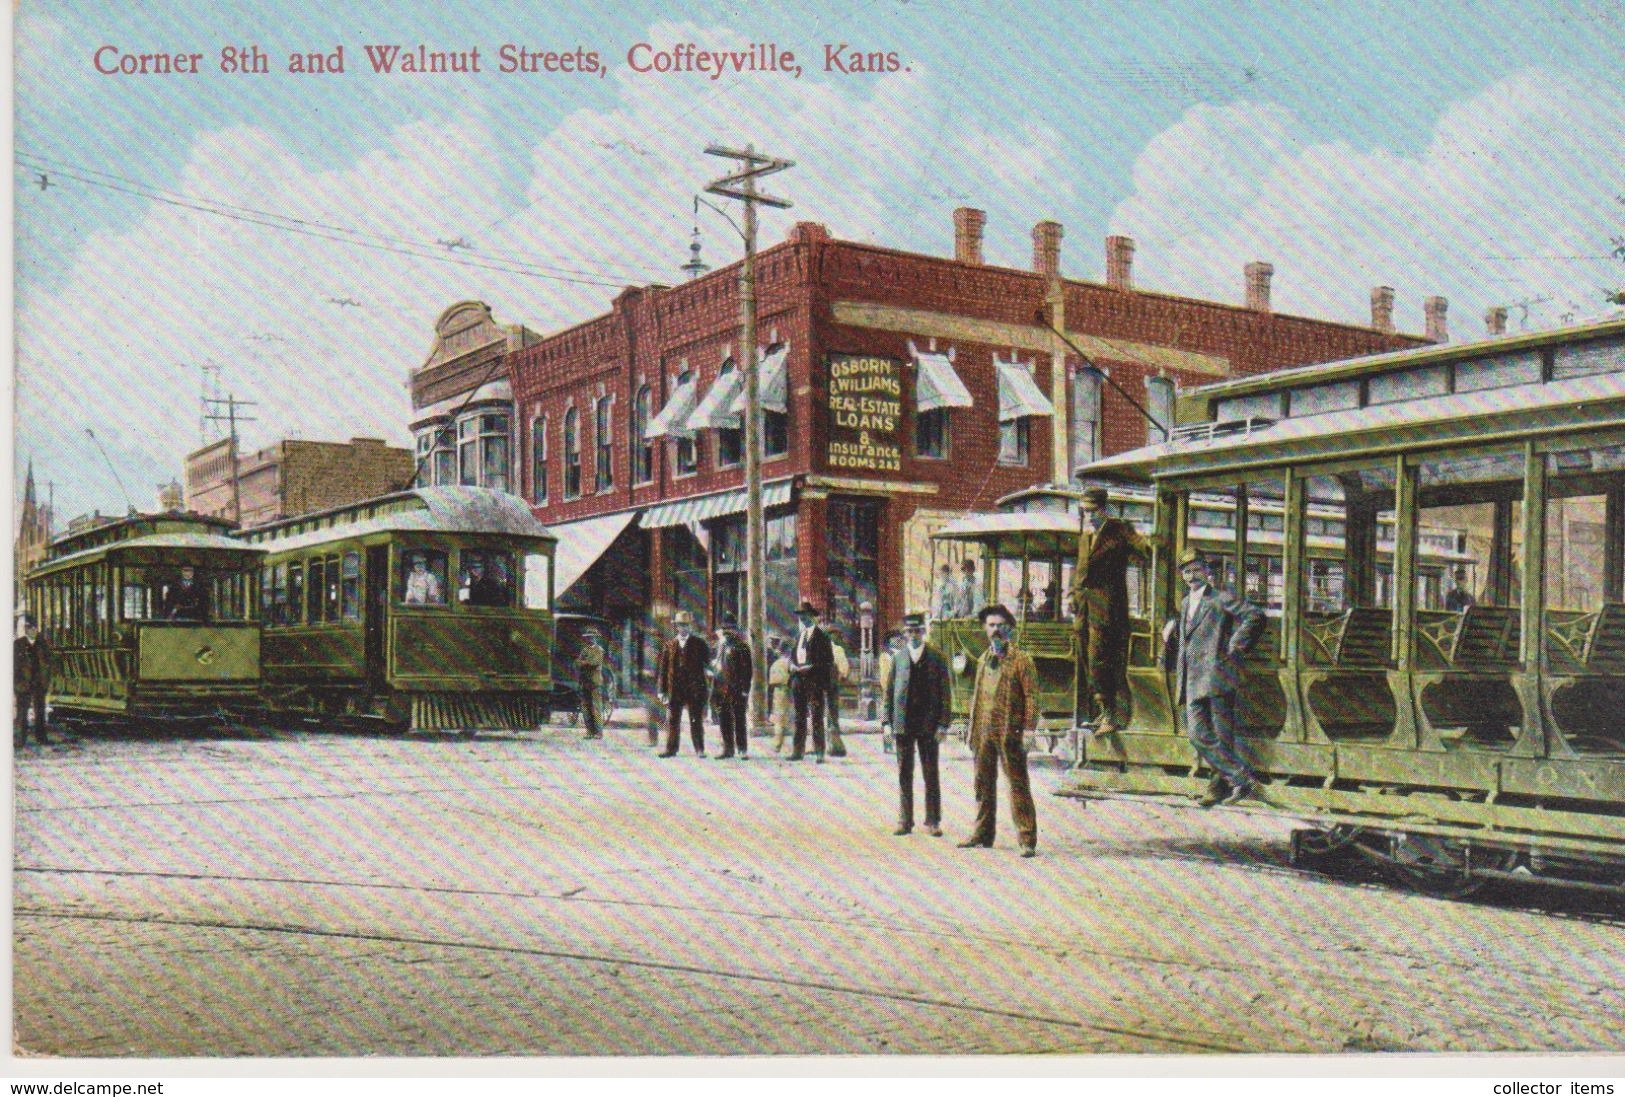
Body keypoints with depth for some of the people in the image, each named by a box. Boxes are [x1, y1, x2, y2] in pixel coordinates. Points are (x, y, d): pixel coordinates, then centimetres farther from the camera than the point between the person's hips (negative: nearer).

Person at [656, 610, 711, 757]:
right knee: (672, 720, 4)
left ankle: (700, 749, 7)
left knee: (696, 721, 1)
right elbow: (663, 668, 8)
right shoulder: (670, 645, 9)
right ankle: (671, 749, 13)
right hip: (675, 689, 2)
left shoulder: (700, 644, 4)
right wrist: (662, 690, 3)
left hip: (695, 689, -2)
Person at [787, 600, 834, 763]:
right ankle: (798, 751, 14)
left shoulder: (821, 636, -3)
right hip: (798, 680, 6)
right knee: (799, 717, 9)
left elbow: (828, 661, -7)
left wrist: (811, 668, -16)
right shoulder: (798, 635, 17)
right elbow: (793, 656, 22)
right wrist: (793, 667, 1)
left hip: (814, 681, -6)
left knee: (816, 717, -4)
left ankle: (819, 752, -2)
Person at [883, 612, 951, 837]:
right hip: (903, 725, 2)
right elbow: (888, 692, 9)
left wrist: (943, 724, -7)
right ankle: (905, 821, 14)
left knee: (931, 774, 4)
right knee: (904, 774, 7)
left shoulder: (937, 658, 2)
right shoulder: (898, 658, 7)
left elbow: (944, 693, 0)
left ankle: (933, 821, 11)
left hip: (928, 725, -2)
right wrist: (886, 721, 0)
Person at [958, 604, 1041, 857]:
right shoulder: (984, 660, 15)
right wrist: (973, 729, 14)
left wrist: (1029, 730, -13)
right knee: (983, 784, 12)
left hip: (1009, 732, -6)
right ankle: (983, 833, 22)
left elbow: (1032, 697, -6)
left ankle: (1027, 840, -1)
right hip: (984, 732, 6)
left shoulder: (1021, 660, -4)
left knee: (1018, 785, -4)